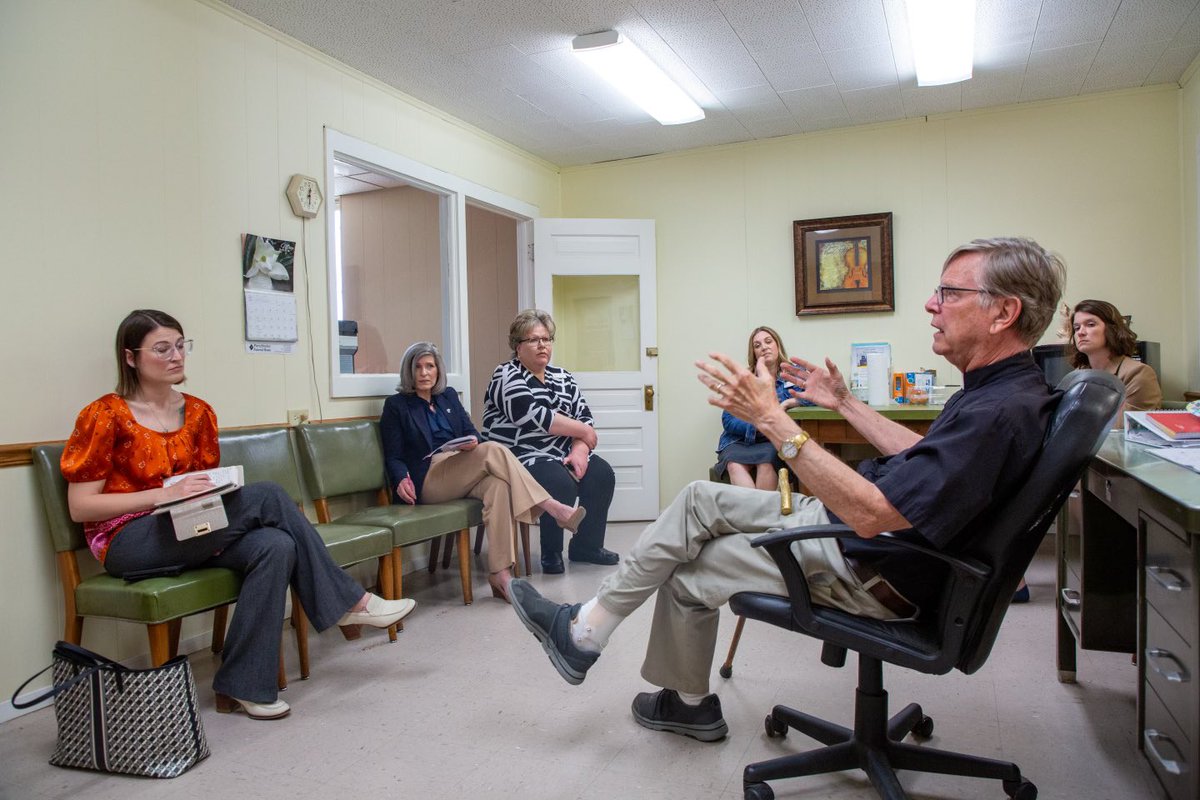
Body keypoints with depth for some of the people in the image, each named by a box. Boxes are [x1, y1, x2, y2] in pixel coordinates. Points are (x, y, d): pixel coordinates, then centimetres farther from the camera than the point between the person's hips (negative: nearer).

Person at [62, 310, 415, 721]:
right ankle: (348, 602, -16)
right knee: (266, 495, -26)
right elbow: (80, 507, -9)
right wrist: (164, 494, -20)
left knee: (275, 546, -29)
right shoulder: (105, 416, -6)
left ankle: (242, 686, -21)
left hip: (195, 533, 6)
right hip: (128, 542, -5)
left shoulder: (197, 412, 10)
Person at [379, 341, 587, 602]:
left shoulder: (449, 397, 23)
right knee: (494, 451, -29)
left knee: (498, 485, -33)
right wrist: (401, 479, -18)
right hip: (427, 481, -4)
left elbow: (472, 432, 15)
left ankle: (499, 572, -40)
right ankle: (552, 507, -29)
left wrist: (473, 442, -10)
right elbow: (393, 457, 4)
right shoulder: (396, 405, 10)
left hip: (463, 477, 4)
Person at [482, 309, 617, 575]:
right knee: (561, 482, -30)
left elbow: (585, 417, 7)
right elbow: (537, 418, -22)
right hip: (519, 457, -7)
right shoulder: (508, 376, -8)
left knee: (602, 474, -12)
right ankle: (551, 554, -8)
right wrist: (583, 432, -13)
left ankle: (586, 545, 6)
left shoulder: (562, 377, 13)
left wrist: (580, 450, -13)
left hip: (561, 454, 7)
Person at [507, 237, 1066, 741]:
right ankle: (588, 625, 14)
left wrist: (772, 419, -33)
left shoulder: (1000, 412, -29)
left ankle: (585, 632, 22)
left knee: (687, 572, -1)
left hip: (871, 571, -10)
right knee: (699, 500, 7)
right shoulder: (1000, 389, 4)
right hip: (848, 525, 10)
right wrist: (844, 403, 18)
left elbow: (871, 513, -33)